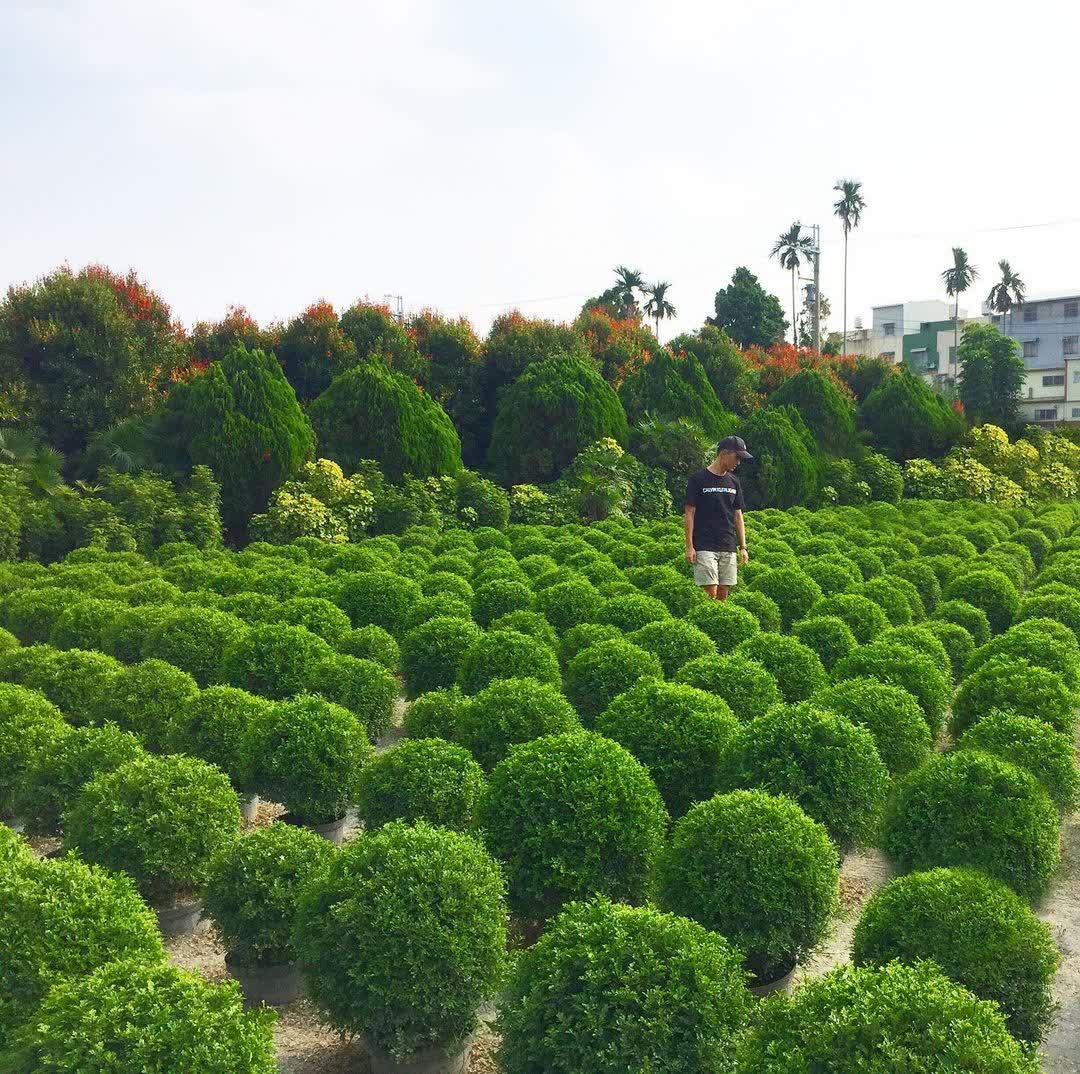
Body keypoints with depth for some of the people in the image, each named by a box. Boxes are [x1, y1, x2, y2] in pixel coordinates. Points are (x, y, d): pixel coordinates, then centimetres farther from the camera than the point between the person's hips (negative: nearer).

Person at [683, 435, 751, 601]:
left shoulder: (734, 483, 13)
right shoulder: (698, 479, -4)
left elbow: (738, 515, 16)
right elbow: (689, 513, -4)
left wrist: (743, 547, 11)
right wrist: (689, 546, -10)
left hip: (729, 548, 5)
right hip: (704, 548, -5)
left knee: (723, 595, 4)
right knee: (711, 593, -12)